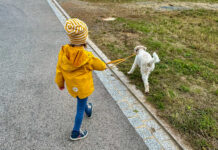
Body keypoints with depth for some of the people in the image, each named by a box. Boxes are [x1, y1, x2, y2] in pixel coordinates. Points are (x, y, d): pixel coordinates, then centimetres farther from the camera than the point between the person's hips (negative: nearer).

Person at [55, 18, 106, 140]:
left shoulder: (63, 52, -19)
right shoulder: (87, 57, -30)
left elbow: (59, 70, -7)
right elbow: (100, 66, -12)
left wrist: (60, 83, 11)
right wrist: (104, 66, 13)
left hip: (71, 86, 5)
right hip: (83, 87, -5)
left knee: (82, 101, 33)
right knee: (80, 109, 14)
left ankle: (88, 110, 63)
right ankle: (76, 133, 31)